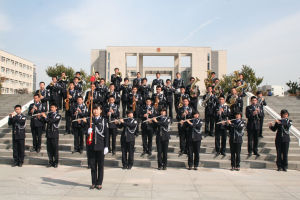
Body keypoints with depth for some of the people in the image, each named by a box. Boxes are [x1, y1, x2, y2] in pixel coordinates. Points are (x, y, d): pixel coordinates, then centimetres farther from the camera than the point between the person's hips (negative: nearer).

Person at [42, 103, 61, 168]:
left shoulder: (58, 116, -3)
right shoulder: (48, 114, 13)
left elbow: (52, 121, -18)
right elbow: (44, 121, 8)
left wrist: (45, 117, -15)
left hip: (54, 134, -5)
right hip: (48, 133, 5)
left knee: (55, 148, -1)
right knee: (49, 148, 6)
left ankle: (55, 162, 6)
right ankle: (51, 162, 14)